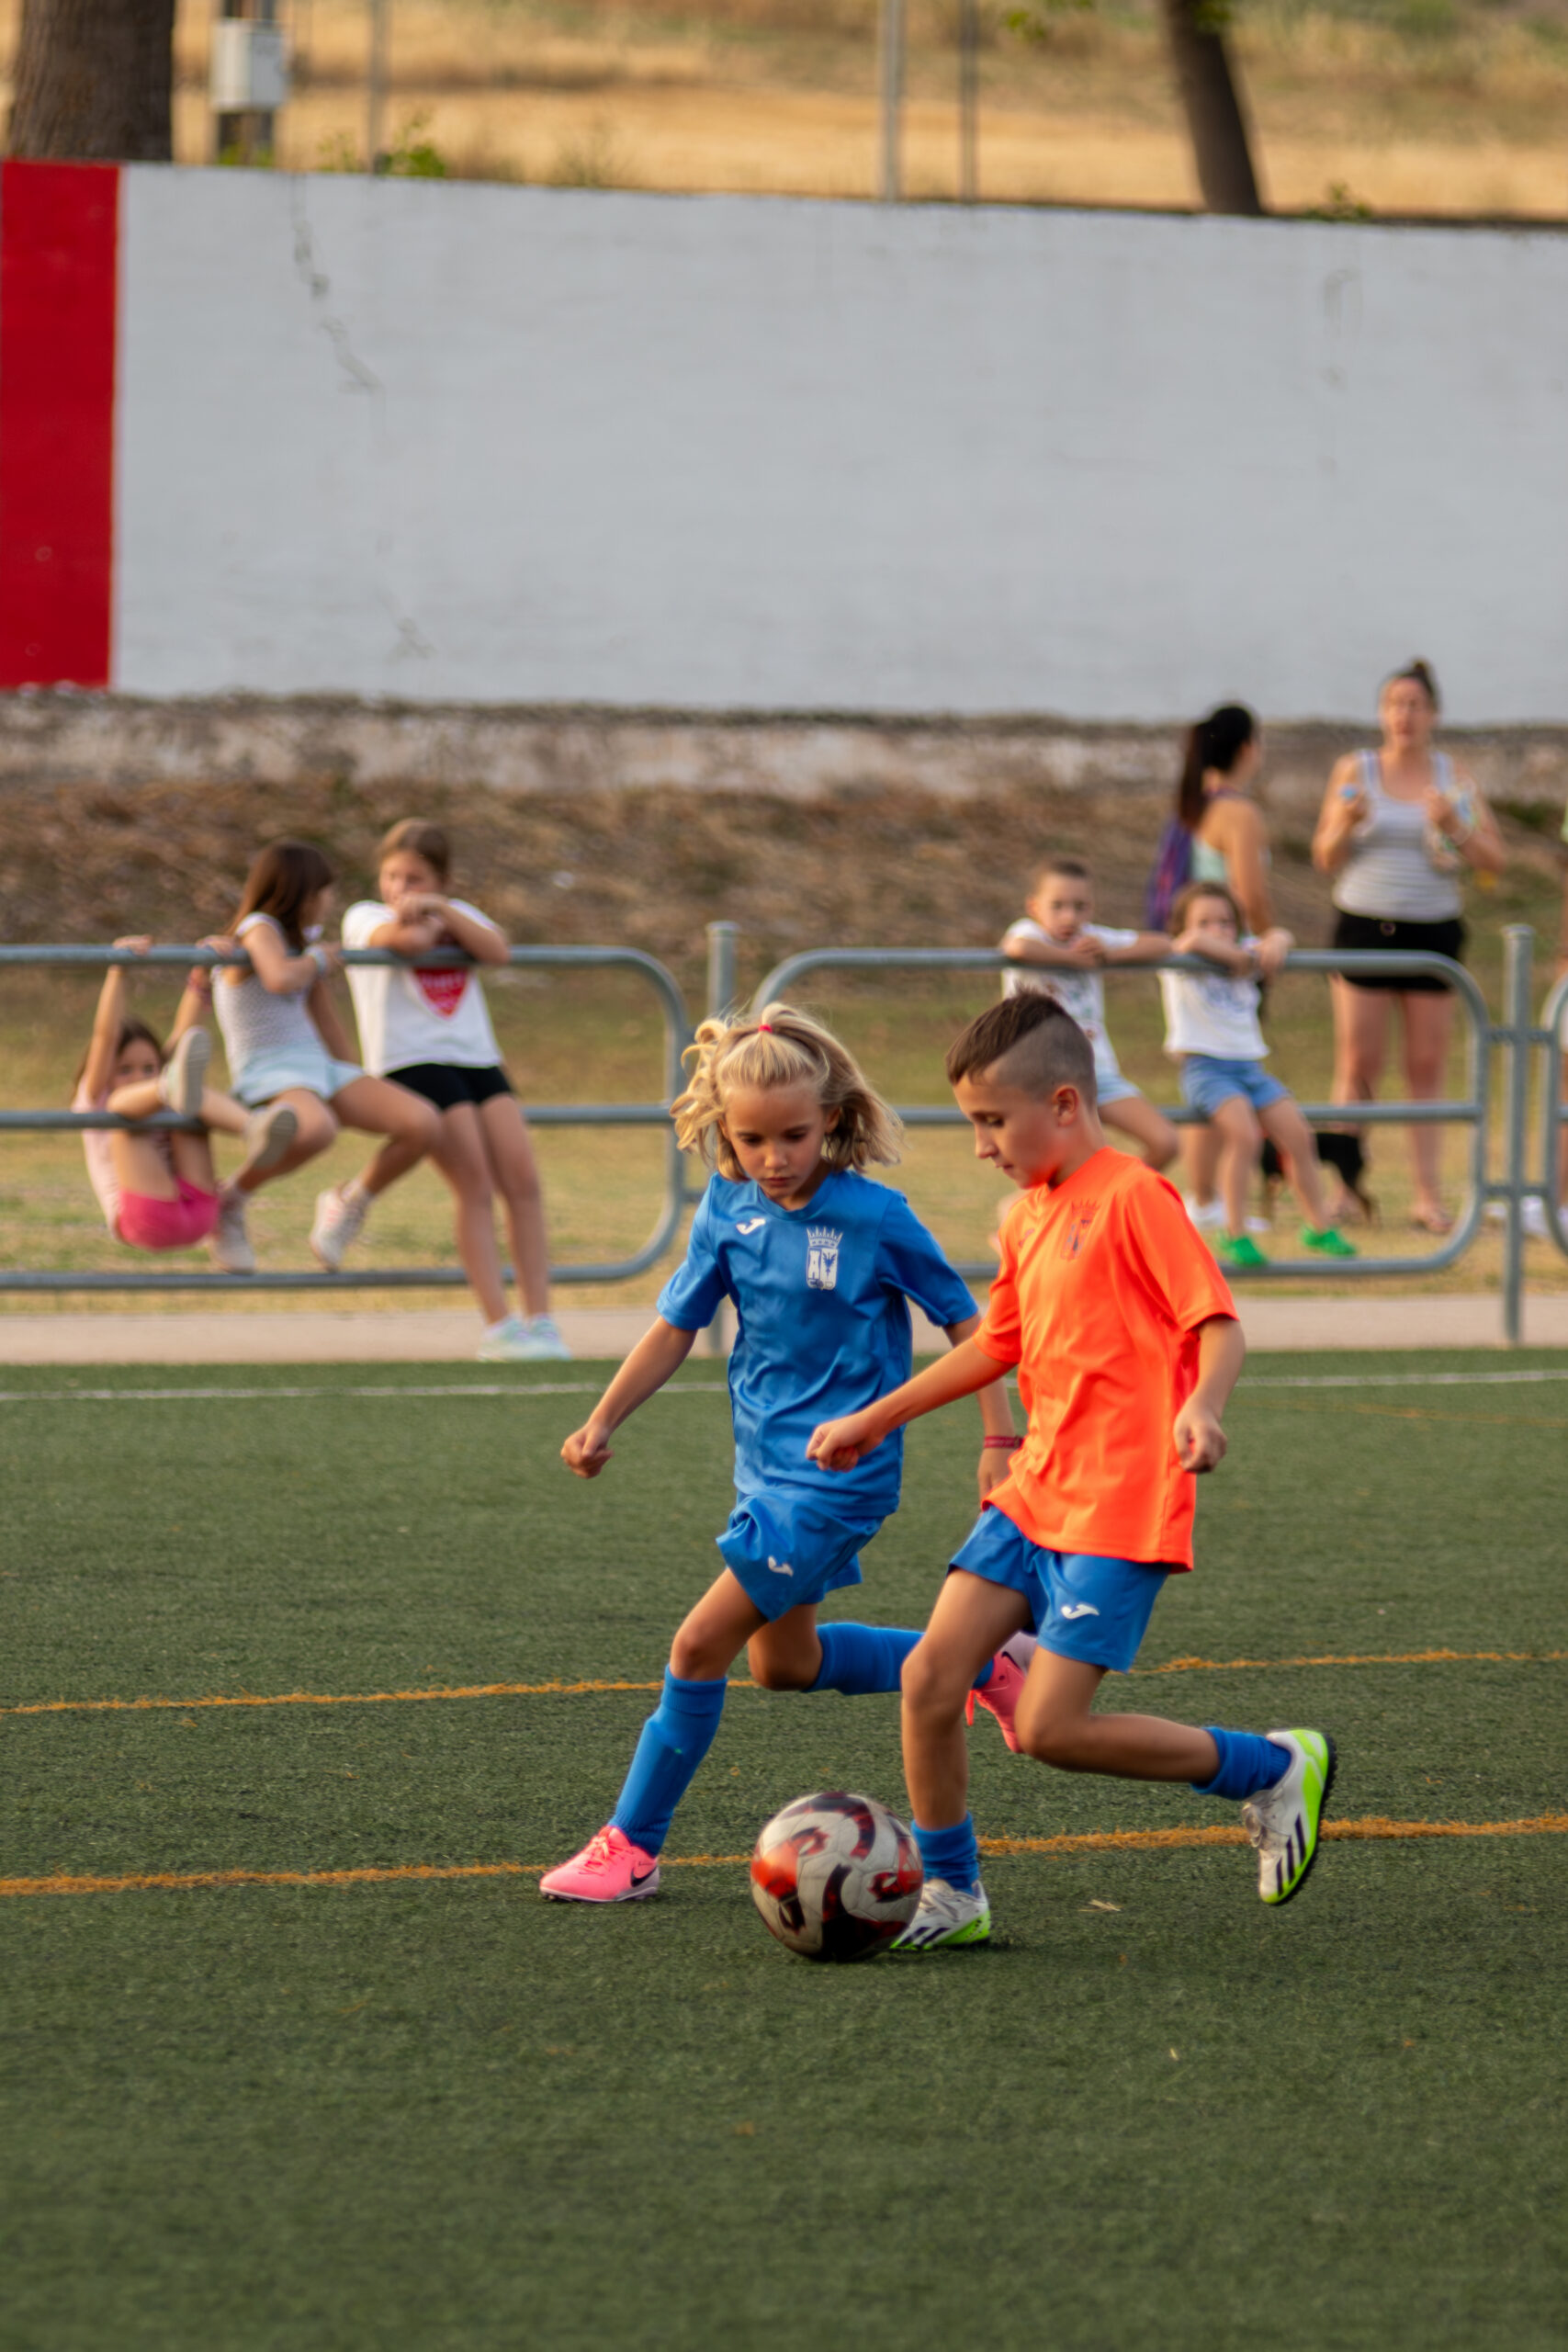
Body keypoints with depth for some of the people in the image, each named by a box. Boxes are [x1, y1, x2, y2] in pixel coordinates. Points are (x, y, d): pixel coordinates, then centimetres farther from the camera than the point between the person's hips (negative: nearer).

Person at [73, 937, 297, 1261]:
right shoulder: (95, 1102, 15)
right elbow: (105, 1035, 1)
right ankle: (178, 1089, -46)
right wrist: (118, 971, -9)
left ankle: (254, 1130, -31)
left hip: (197, 1217, 4)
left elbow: (183, 1034, 18)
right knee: (123, 1102, -12)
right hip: (143, 1220, -4)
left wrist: (200, 976, 6)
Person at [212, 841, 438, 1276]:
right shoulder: (260, 929, -5)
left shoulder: (303, 938, 21)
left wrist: (355, 1090, 32)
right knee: (317, 1129, -43)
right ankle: (232, 1202, -18)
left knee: (421, 1123, -12)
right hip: (269, 1076, -8)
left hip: (318, 1066, 8)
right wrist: (318, 960, -6)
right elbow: (280, 979, -28)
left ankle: (353, 1199, 13)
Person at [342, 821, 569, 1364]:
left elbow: (496, 950, 0)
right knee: (475, 1187, -15)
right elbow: (407, 938, -15)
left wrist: (441, 911, -7)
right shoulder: (366, 916, 8)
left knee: (522, 1180, -8)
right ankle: (498, 1327, -16)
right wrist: (430, 926, 5)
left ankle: (540, 1319, -6)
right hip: (411, 1060, -5)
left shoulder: (458, 914, 21)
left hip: (477, 1056, 5)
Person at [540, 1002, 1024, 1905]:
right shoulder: (729, 1209, -1)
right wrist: (602, 1423, 2)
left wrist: (999, 1440, -6)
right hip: (767, 1461, 7)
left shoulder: (876, 1217, -15)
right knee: (784, 1662, 21)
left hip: (838, 1474, -7)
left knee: (702, 1644, -12)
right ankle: (978, 1665, 37)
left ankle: (632, 1847, -2)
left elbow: (964, 1322, -5)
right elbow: (678, 1326, 10)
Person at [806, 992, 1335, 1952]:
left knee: (1049, 1727, -13)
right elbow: (996, 1346, 29)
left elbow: (1219, 1322, -18)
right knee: (930, 1674, -3)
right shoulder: (1030, 1219, 16)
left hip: (1121, 1508, -8)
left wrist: (1202, 1405, -38)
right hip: (1035, 1494, 8)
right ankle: (950, 1893, 11)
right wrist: (874, 1420, 32)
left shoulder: (1134, 1199, -11)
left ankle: (1273, 1768, 5)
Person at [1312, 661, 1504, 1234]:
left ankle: (1428, 1196, 1)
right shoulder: (1355, 771, 4)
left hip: (1432, 930, 1)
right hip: (1364, 927, -1)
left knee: (1427, 1067, 0)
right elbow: (1325, 859, 6)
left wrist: (1454, 826, -13)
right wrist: (1344, 824, -14)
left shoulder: (1454, 777, 7)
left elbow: (1494, 861, 5)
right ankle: (1347, 1190, 0)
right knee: (1358, 1063, -4)